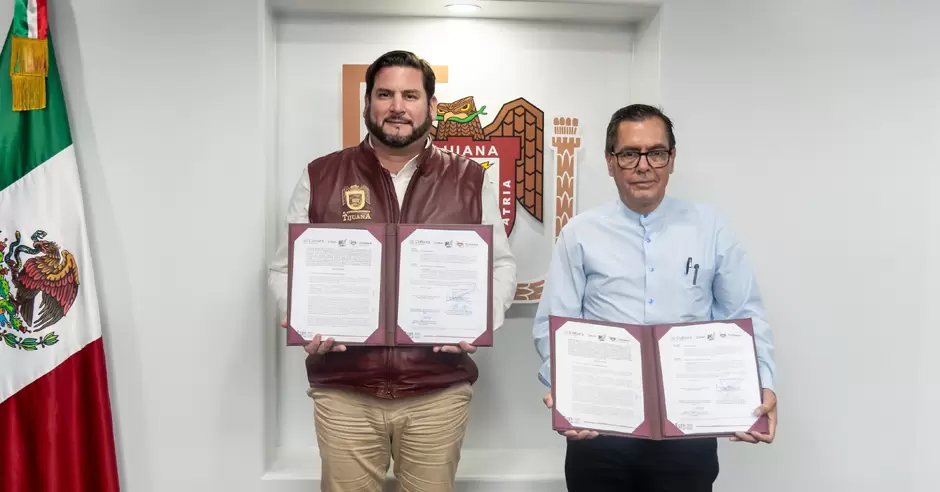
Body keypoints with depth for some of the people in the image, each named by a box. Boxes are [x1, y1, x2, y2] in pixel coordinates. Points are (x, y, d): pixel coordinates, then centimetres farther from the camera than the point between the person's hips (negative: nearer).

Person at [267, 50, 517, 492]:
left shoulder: (471, 181, 3)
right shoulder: (320, 177, 3)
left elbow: (501, 265, 8)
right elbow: (286, 268, 7)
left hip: (439, 392, 0)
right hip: (343, 392, 0)